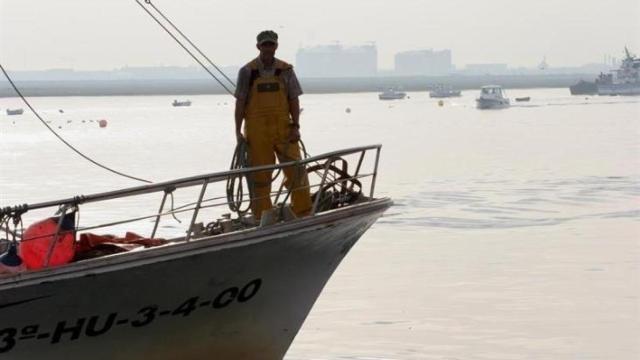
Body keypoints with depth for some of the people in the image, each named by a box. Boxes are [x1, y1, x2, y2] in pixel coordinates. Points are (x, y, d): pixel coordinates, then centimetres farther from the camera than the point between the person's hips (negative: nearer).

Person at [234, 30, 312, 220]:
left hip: (283, 127, 1)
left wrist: (295, 126, -2)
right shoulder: (247, 72, 2)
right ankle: (262, 217, 10)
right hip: (256, 130, -1)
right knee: (260, 175, 2)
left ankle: (304, 213, 2)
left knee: (296, 169, -5)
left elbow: (294, 100, 7)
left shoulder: (286, 70, 7)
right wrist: (238, 131, -2)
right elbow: (240, 102, 2)